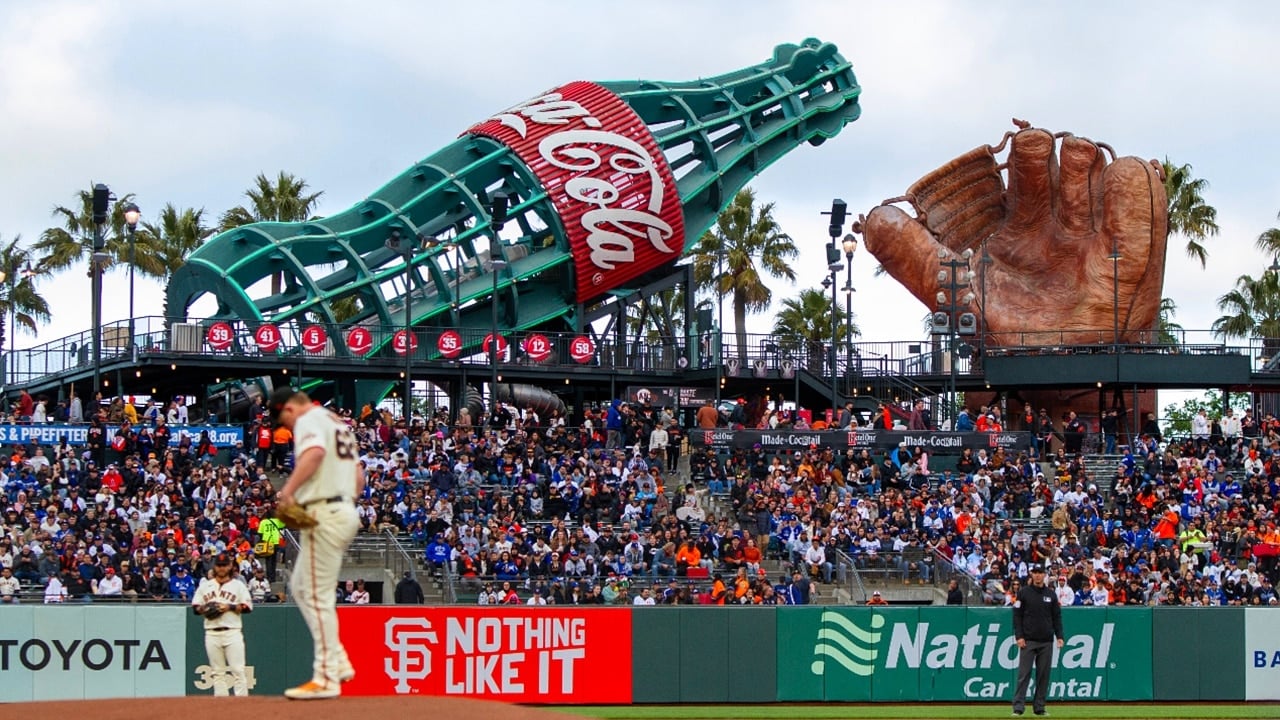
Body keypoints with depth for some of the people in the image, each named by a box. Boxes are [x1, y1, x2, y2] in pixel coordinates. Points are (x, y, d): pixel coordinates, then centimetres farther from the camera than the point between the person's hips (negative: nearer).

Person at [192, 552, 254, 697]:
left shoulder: (238, 585, 7)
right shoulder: (205, 586, 14)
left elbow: (248, 607, 0)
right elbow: (195, 607, 14)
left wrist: (230, 607, -12)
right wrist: (203, 609, -8)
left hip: (232, 632, -3)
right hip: (212, 634, 3)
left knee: (238, 669, -9)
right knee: (218, 672, 4)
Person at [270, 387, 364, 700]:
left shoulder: (309, 421, -7)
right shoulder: (340, 424, 23)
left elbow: (315, 452, -30)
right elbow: (358, 478, 26)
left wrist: (289, 488, -37)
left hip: (324, 516, -10)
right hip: (346, 513, 10)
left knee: (318, 596, -7)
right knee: (301, 586, 19)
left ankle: (326, 679, -7)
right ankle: (338, 662, 15)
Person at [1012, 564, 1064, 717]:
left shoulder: (1051, 594, 11)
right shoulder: (1024, 593, 3)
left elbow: (1057, 617, 13)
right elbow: (1017, 616, 1)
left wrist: (1059, 636, 3)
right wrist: (1019, 636, -9)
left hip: (1046, 641, 3)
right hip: (1028, 641, -3)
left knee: (1043, 675, 4)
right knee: (1024, 674, -8)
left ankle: (1039, 707, 9)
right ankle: (1018, 707, -10)